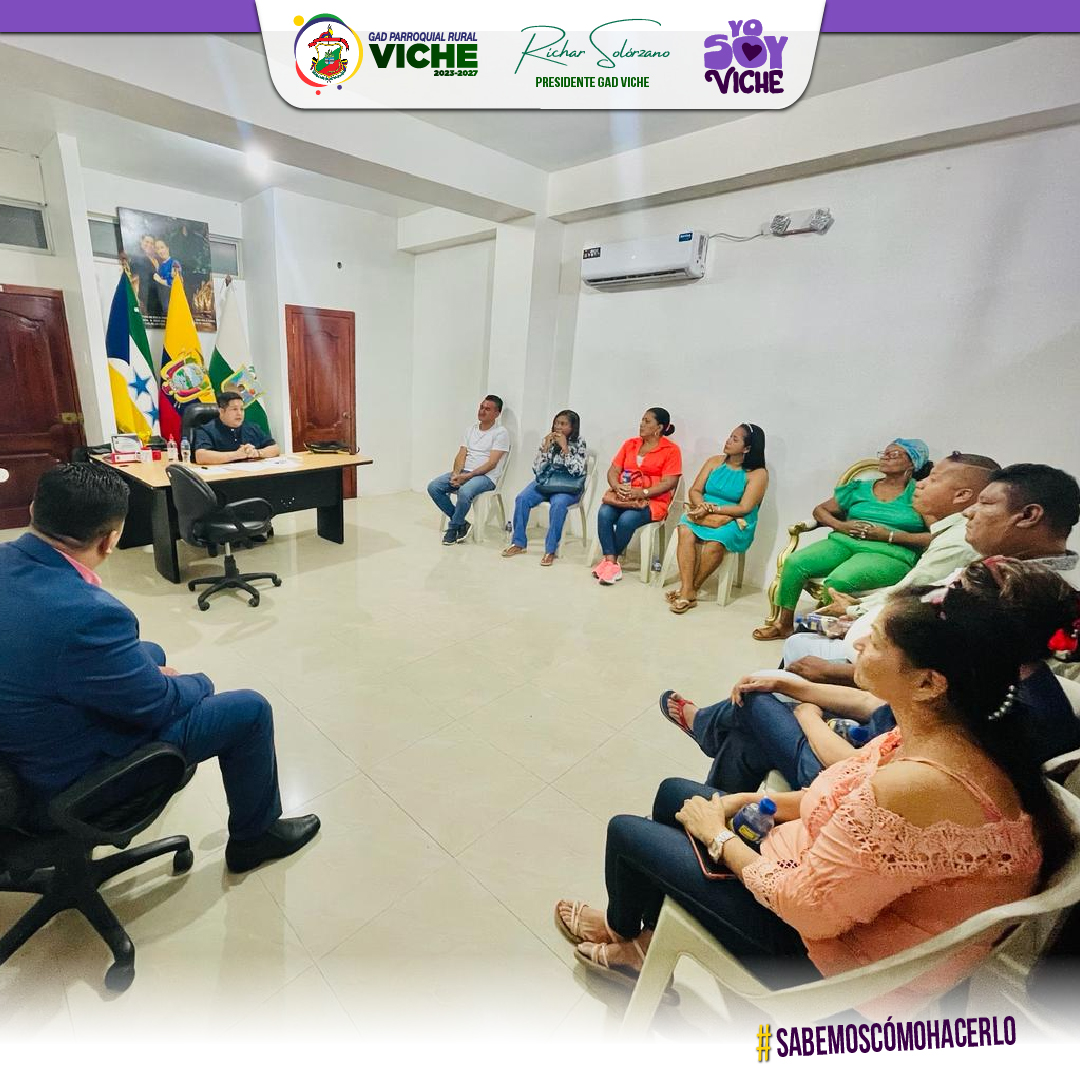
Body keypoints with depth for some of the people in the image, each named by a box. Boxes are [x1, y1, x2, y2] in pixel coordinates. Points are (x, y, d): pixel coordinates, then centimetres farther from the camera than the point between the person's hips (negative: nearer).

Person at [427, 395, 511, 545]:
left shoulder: (501, 433, -5)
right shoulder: (471, 429, 16)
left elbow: (492, 463, -13)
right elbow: (461, 455, 9)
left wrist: (467, 476, -19)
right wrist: (456, 473, -11)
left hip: (486, 476, -7)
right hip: (464, 472, 7)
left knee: (464, 492, -37)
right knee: (433, 487, -13)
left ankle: (453, 528, -11)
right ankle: (461, 524, -4)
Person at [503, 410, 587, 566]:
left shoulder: (579, 444, -2)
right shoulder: (548, 440, 7)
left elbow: (577, 470, -15)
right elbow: (537, 469, 2)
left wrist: (564, 447, -16)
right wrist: (546, 447, -9)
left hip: (568, 487, -4)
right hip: (545, 481, 4)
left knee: (558, 504, -37)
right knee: (522, 499, -22)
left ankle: (550, 549, -27)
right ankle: (519, 543, -10)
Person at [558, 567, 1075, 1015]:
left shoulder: (917, 785, -39)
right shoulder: (965, 737, -10)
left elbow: (808, 907, -28)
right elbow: (856, 800, 5)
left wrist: (719, 836, -12)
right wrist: (754, 801, 0)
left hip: (828, 955, -8)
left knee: (626, 831, 5)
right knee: (674, 793, 17)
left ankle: (623, 929, 41)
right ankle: (640, 944, 37)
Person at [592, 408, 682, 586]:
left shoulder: (671, 450, -1)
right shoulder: (630, 444, 15)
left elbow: (669, 483, -10)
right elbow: (613, 470, 9)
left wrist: (642, 493, -21)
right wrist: (617, 487, -13)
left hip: (653, 501, -4)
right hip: (622, 496, 4)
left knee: (626, 520, -32)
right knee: (604, 514, -27)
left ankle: (608, 560, -13)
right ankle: (611, 564, -25)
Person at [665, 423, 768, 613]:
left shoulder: (758, 473, -3)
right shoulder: (715, 461, 11)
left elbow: (744, 508, -11)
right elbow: (695, 490, 8)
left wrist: (712, 508, -18)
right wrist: (702, 506, -14)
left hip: (736, 522, -3)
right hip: (704, 515, 4)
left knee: (715, 542, -36)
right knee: (686, 531, -30)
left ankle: (691, 589, -19)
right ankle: (687, 591, -33)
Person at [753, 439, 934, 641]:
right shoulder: (859, 488, 19)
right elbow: (820, 510, 20)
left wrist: (889, 535, -13)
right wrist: (840, 526, 1)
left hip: (889, 554, -4)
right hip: (844, 542, 5)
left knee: (838, 580, -35)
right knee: (794, 562, -21)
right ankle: (785, 624, -9)